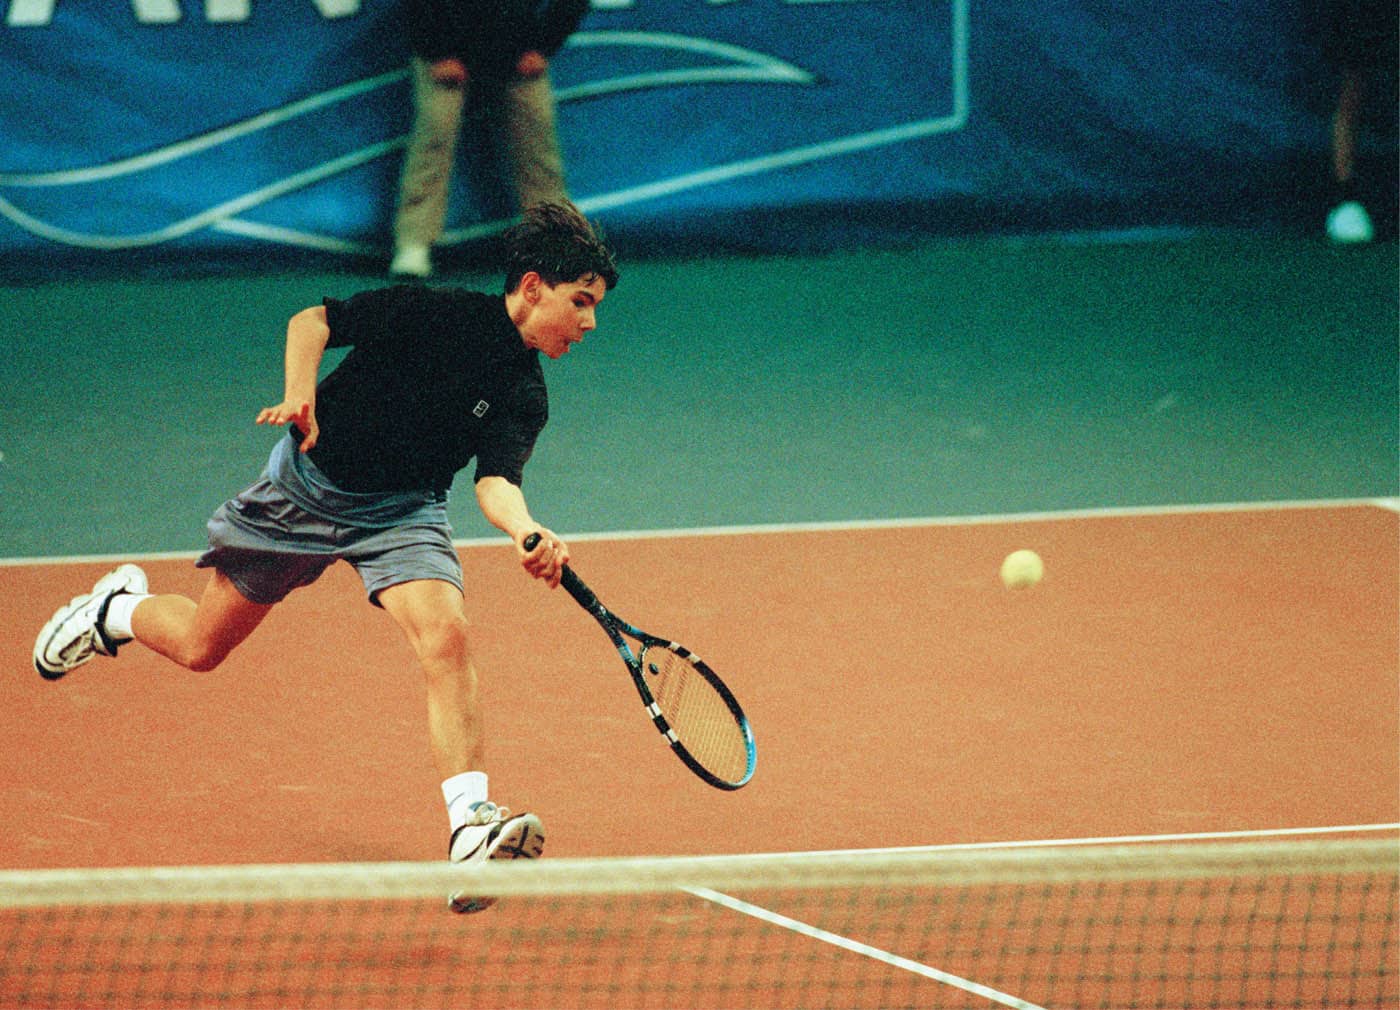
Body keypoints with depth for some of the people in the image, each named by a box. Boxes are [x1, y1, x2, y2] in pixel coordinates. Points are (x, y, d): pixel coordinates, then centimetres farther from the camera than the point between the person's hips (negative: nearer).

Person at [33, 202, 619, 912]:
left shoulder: (523, 398, -11)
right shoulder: (435, 313, -20)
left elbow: (496, 482, -24)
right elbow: (311, 321, -15)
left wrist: (527, 533, -45)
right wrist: (300, 395, -33)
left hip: (401, 510, 2)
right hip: (310, 481, -2)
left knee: (446, 638, -26)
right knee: (200, 646, 10)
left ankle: (471, 830, -32)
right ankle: (118, 608, 46)